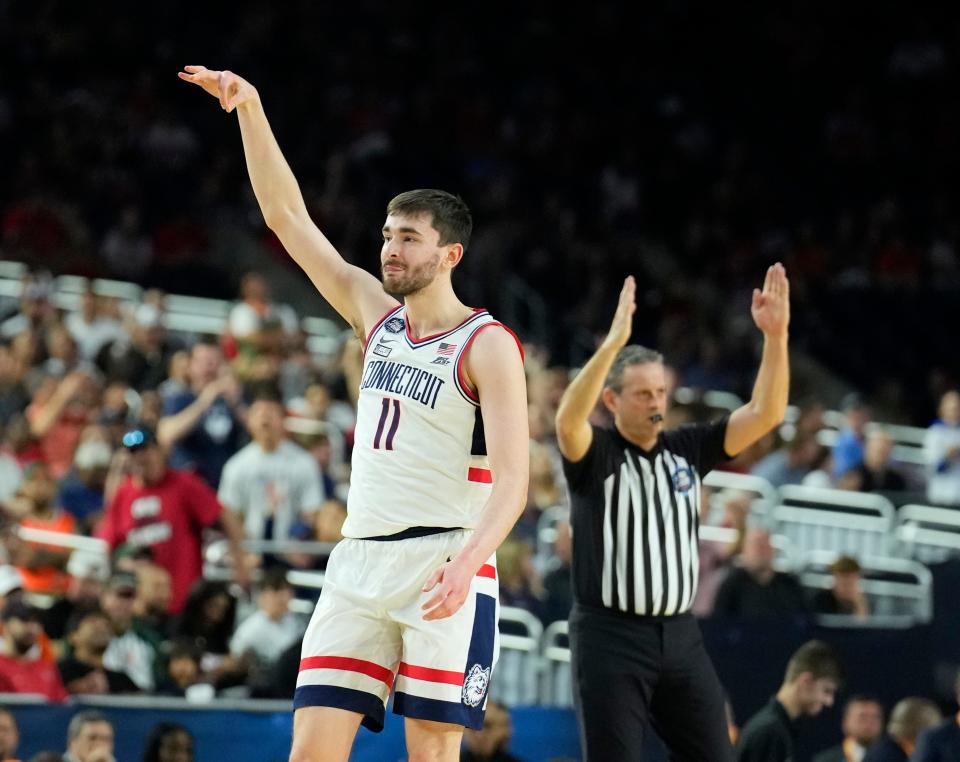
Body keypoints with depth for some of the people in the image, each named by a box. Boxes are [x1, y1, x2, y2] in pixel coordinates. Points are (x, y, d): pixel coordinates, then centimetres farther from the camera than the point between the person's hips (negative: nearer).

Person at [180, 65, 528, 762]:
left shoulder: (487, 345, -5)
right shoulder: (376, 315, 13)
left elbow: (512, 480, -15)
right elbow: (288, 216, 13)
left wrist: (465, 562, -31)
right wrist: (250, 111, 3)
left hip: (443, 565, -6)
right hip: (360, 558, 6)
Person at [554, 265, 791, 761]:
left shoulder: (688, 450, 9)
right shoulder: (595, 455, -5)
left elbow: (765, 413, 3)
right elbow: (568, 420, -28)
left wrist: (775, 335, -12)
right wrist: (614, 342, -39)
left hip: (679, 635, 5)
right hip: (610, 636, -5)